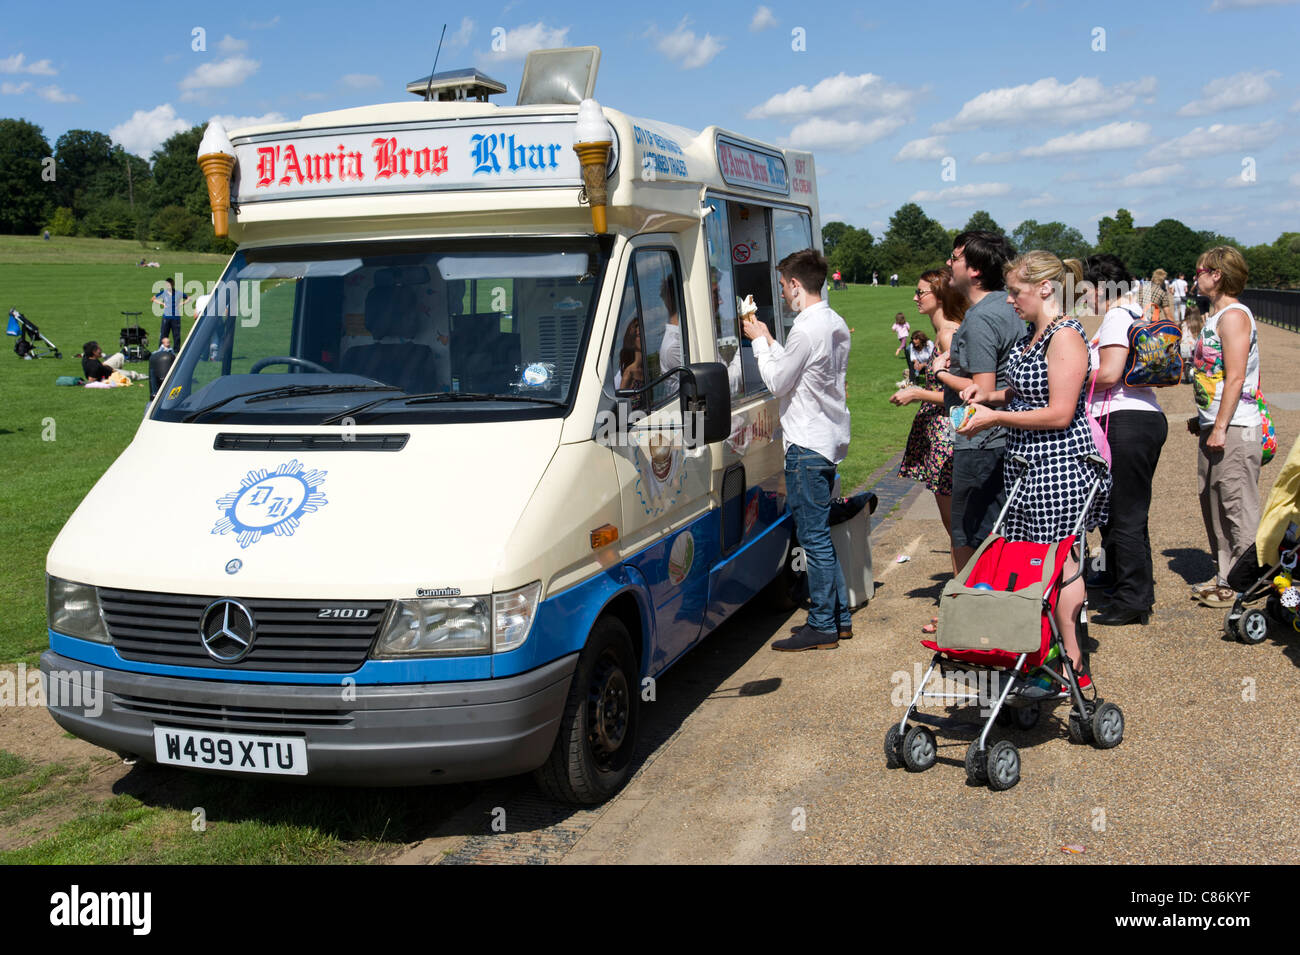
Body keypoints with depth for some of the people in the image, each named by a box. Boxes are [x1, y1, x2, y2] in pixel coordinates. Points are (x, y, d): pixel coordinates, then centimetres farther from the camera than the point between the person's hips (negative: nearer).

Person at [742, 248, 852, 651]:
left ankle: (822, 627, 3)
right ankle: (840, 617, 22)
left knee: (814, 536, -4)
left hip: (808, 444, -10)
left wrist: (760, 341, 0)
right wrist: (770, 343, 18)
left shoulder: (806, 330, -19)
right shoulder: (836, 324, 13)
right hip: (831, 439, 10)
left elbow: (777, 382, -12)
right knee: (820, 534, 16)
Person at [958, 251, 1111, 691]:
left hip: (1058, 465, -10)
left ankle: (1073, 665, 8)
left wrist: (996, 417, -17)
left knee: (1059, 565, -3)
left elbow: (1059, 414, -23)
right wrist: (989, 395, 8)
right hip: (1027, 466, 10)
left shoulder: (1065, 337, -17)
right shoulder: (1032, 334, 13)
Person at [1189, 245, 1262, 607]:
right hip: (1214, 425, 10)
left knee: (1237, 507, -4)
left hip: (1234, 427, -10)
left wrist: (1220, 427, -21)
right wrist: (1202, 419, 19)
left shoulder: (1234, 316, -14)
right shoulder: (1215, 317, 16)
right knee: (1212, 502, 15)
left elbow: (1235, 377, -20)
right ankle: (1223, 575, 24)